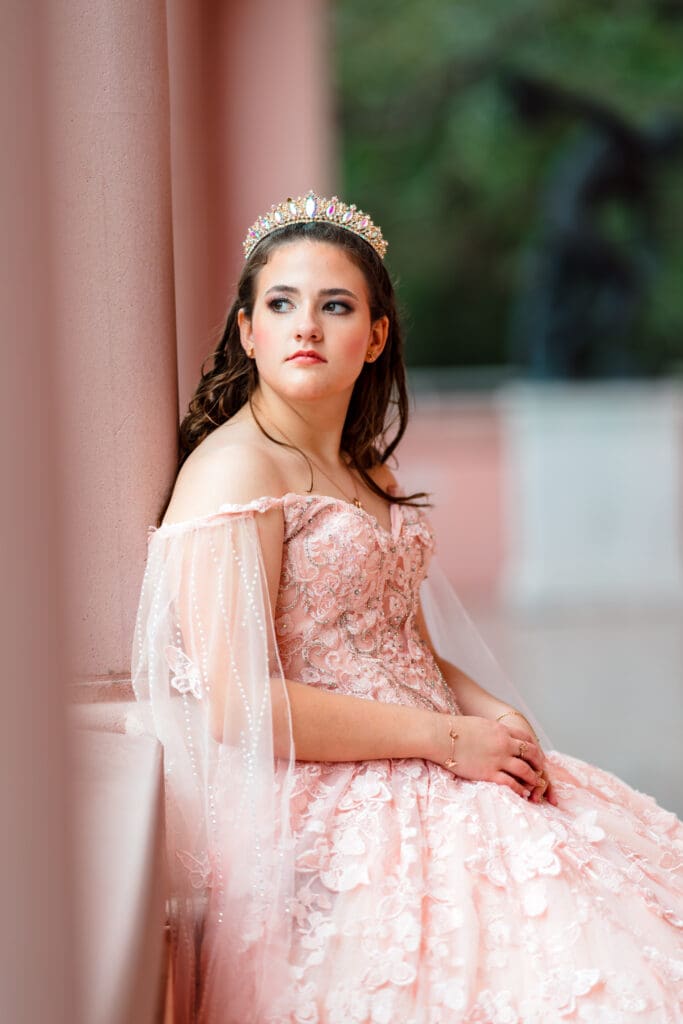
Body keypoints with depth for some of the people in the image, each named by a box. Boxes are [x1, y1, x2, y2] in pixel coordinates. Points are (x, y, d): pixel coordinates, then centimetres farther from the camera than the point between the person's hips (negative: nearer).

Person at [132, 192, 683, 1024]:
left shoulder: (367, 471, 17)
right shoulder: (234, 471, -11)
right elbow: (237, 702, -19)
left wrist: (494, 713, 0)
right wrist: (446, 739, -15)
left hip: (414, 775, 9)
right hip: (322, 808, -9)